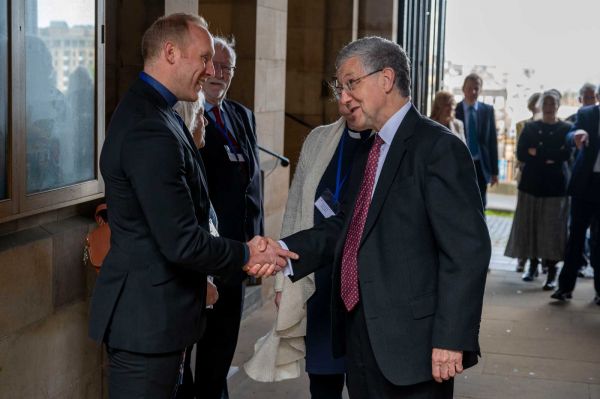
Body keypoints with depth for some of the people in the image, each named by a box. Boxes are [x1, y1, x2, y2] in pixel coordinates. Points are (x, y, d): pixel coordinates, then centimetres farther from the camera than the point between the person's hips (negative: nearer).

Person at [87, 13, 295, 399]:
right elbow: (181, 242, -24)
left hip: (146, 311, 10)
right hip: (148, 318, -10)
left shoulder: (144, 111, 10)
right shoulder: (151, 131, -23)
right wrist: (246, 255, -9)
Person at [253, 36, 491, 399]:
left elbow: (467, 250, -17)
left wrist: (451, 339, -20)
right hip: (360, 336, 8)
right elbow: (346, 226, 12)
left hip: (409, 343, -8)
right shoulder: (369, 152, 15)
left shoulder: (438, 147, -12)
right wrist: (284, 251, -4)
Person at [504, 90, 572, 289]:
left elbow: (565, 155, -10)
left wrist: (537, 153, -9)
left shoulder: (566, 129, 3)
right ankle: (533, 264, 17)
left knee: (553, 227, -6)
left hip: (555, 185, -3)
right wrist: (549, 158, -10)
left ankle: (552, 272, -3)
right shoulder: (530, 128, 10)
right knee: (529, 224, 4)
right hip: (531, 183, 3)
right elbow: (521, 154, 0)